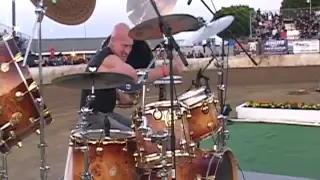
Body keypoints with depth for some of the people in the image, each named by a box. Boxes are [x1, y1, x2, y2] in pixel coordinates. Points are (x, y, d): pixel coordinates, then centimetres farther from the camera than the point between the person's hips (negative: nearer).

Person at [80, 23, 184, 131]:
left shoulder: (104, 54, 11)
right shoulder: (109, 59, -21)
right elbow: (138, 78, -29)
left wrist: (120, 96, 6)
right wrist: (168, 70, -34)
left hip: (106, 112, 10)